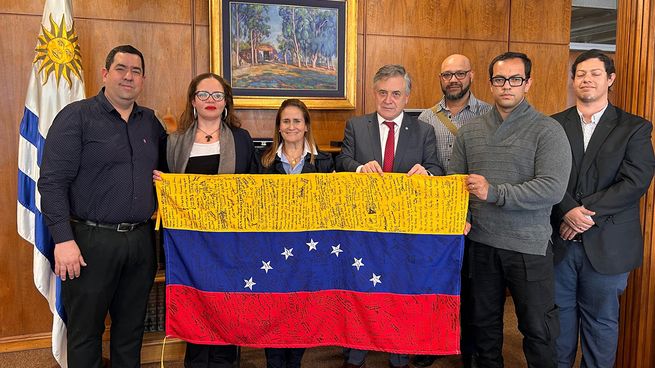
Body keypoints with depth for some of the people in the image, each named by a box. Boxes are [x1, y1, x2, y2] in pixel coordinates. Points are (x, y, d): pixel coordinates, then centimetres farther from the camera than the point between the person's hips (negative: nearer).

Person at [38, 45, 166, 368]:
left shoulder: (150, 121, 12)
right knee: (85, 332, 7)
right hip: (91, 241, -5)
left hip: (141, 241, 5)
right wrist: (64, 239, -18)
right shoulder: (76, 116, -5)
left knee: (132, 330, 15)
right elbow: (52, 183, -11)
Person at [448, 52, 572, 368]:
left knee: (537, 327, 9)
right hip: (480, 242, 4)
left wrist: (494, 193, -23)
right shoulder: (469, 131, 6)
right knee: (484, 321, 19)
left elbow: (553, 188, -18)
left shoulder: (548, 131, -8)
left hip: (529, 246, -4)